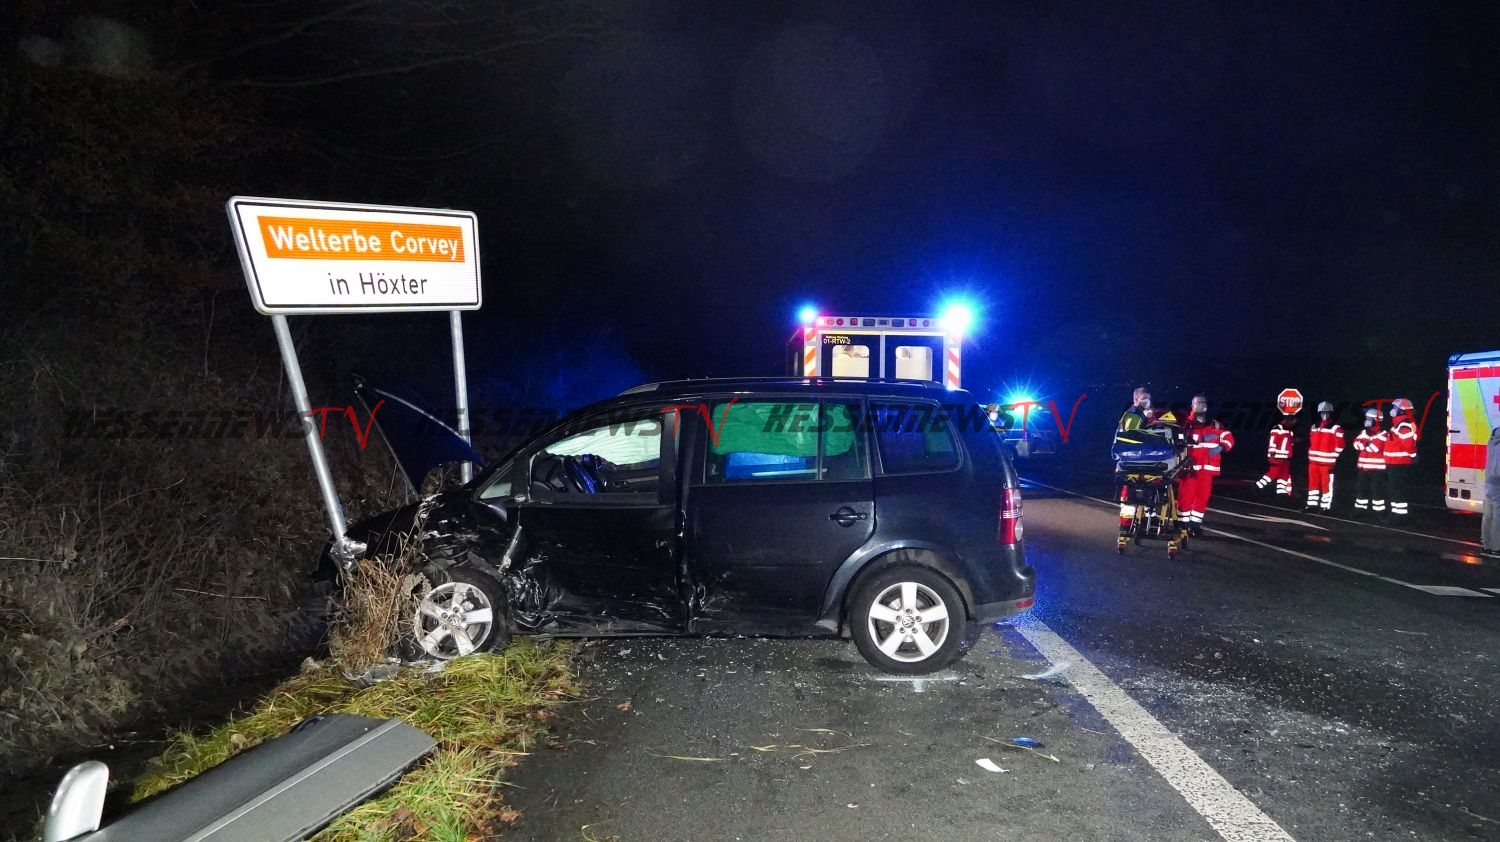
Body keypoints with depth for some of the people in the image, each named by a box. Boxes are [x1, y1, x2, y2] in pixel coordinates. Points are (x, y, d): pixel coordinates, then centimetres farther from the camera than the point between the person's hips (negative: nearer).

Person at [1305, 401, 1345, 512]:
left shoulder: (1336, 428, -6)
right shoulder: (1314, 427, 16)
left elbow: (1340, 445, -8)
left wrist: (1334, 459, -11)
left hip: (1327, 462, -6)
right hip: (1314, 461, 6)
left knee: (1327, 485, -3)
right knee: (1313, 483, 9)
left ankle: (1326, 506, 1)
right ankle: (1312, 505, 15)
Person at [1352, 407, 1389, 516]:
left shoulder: (1383, 434, -10)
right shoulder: (1364, 432, 12)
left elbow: (1376, 447, -22)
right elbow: (1356, 443, 0)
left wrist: (1364, 444, -6)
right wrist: (1367, 444, -17)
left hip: (1377, 468, -7)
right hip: (1363, 466, 7)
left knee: (1377, 490, -4)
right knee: (1361, 487, 13)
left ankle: (1379, 510, 1)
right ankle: (1360, 508, 22)